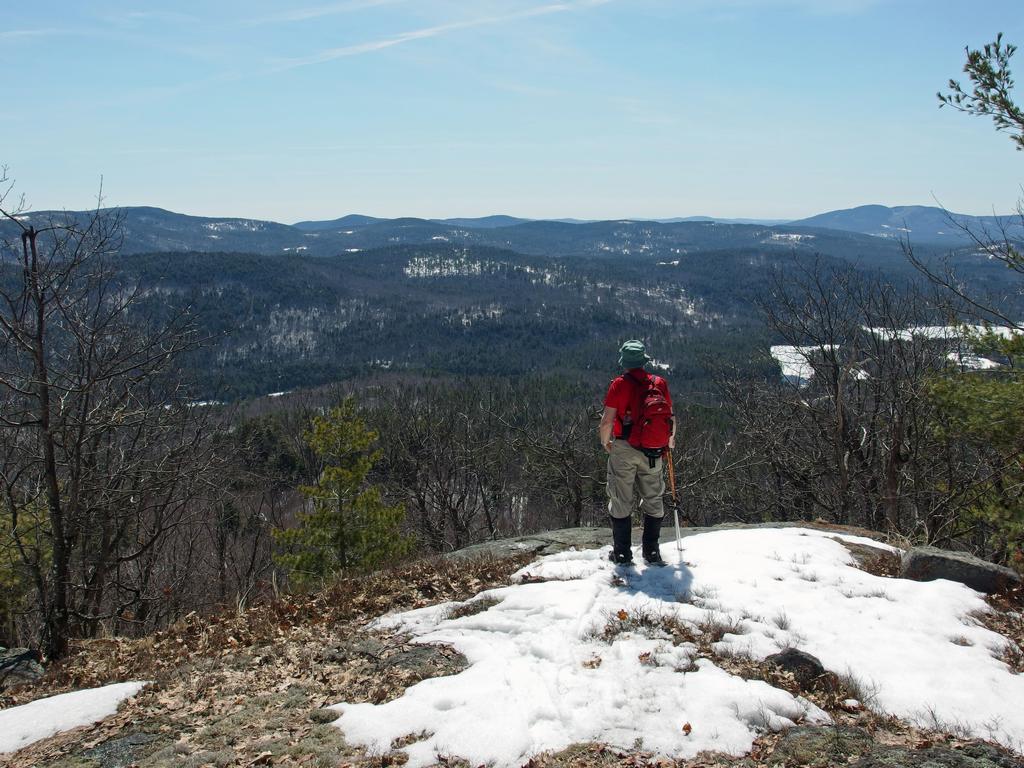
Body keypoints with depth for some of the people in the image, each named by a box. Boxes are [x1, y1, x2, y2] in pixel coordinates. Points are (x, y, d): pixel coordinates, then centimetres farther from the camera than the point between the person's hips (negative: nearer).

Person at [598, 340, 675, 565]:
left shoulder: (619, 384, -9)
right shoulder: (660, 383, -1)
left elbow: (607, 420, -12)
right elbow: (670, 418, 4)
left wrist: (605, 441, 7)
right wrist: (670, 439, 23)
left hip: (623, 449, -2)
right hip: (653, 451, 2)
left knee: (621, 501, 9)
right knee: (653, 500, 15)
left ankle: (622, 553, 14)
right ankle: (651, 552, 17)